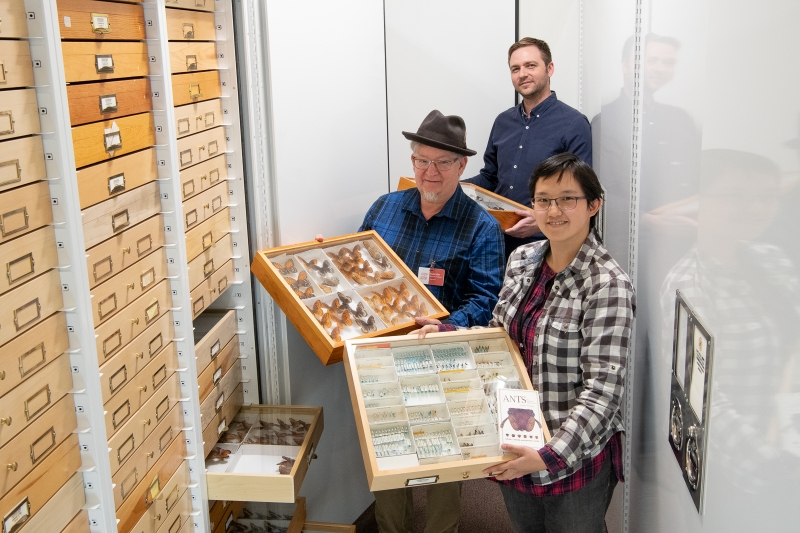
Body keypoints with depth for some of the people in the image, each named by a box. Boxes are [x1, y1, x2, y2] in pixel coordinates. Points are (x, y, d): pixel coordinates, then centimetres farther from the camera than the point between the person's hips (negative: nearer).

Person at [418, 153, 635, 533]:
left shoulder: (607, 285, -21)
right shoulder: (522, 260, -1)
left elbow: (604, 387, -25)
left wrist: (553, 455, -33)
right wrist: (446, 334, -2)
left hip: (576, 454, -6)